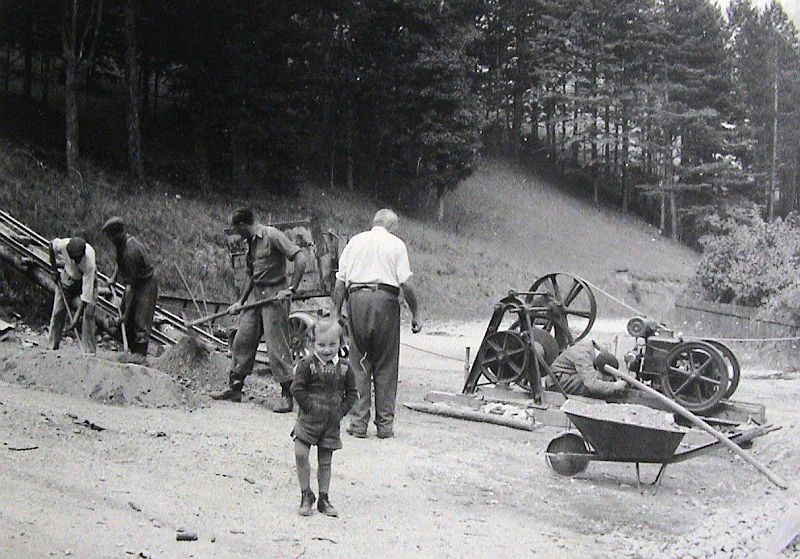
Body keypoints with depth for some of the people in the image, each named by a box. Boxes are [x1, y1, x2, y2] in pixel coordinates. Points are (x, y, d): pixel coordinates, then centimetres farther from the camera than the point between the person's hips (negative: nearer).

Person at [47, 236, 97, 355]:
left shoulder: (89, 263, -40)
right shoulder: (63, 245, -34)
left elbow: (86, 295, -38)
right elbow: (52, 244, -5)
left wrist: (77, 317, -39)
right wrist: (54, 267, -2)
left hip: (87, 277, -3)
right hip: (68, 275, 3)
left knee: (88, 312, -15)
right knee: (58, 311, 1)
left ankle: (90, 351, -10)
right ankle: (52, 347, 10)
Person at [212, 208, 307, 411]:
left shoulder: (272, 236, -12)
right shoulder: (251, 242, 16)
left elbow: (300, 259, -20)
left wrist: (291, 289, -21)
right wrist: (240, 302, 19)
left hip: (274, 295, -9)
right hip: (255, 294, 9)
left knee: (277, 345, -8)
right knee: (242, 340, 9)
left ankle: (287, 395, -2)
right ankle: (235, 388, 20)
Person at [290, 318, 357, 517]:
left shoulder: (344, 368, 1)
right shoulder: (307, 365, -8)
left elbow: (352, 393, 9)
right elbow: (297, 389, -10)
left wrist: (341, 411, -1)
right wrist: (309, 407, -13)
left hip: (332, 423, 2)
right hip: (309, 418, -2)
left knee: (325, 461, 9)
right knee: (301, 454, -12)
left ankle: (323, 499, 19)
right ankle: (306, 495, 5)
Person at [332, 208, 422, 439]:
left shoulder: (355, 241, 14)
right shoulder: (396, 244, 7)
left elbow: (340, 282, 9)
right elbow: (406, 283, -3)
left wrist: (336, 312, 12)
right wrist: (415, 314, 3)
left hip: (357, 299, 2)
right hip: (385, 300, -2)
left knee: (359, 363, 6)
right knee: (386, 366, 5)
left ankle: (358, 422, 4)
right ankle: (385, 424, 7)